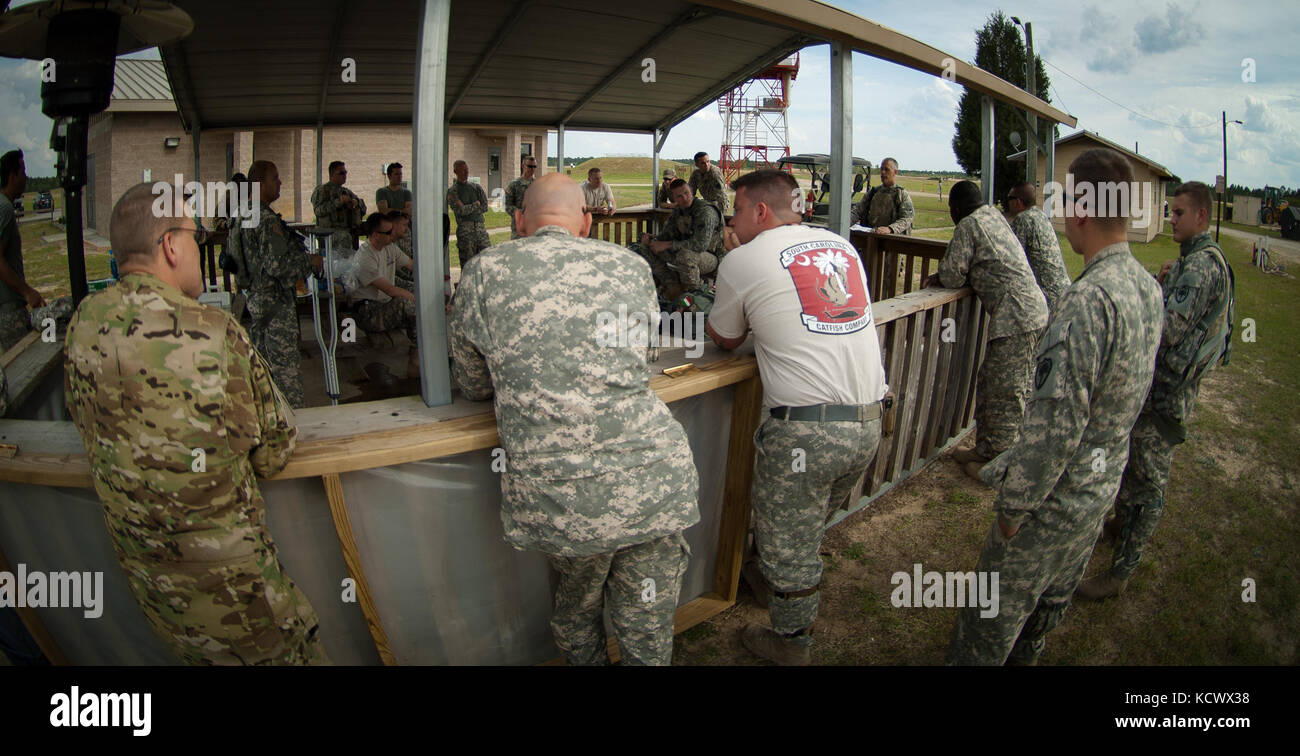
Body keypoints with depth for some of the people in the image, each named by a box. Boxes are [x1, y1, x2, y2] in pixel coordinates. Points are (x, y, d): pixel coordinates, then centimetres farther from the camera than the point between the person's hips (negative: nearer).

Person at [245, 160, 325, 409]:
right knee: (285, 363, -4)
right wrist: (310, 261, -10)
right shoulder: (268, 220, -19)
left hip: (255, 299, 9)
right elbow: (276, 264, -23)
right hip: (276, 303, -9)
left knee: (260, 359, 16)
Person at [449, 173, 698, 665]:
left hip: (555, 495, -1)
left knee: (576, 603, 27)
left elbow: (472, 385, 16)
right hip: (654, 483, 1)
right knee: (647, 629, 18)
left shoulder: (484, 272, 4)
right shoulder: (631, 267, 11)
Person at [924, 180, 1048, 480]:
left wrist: (940, 277, 11)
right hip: (1028, 311, 10)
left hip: (1016, 317, -10)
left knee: (1004, 392, -4)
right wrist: (944, 277, 11)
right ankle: (985, 450, 25)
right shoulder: (993, 216, 19)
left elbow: (953, 276, -12)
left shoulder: (968, 225, -8)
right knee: (988, 384, 16)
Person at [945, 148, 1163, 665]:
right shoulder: (1148, 288, 0)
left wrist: (1014, 504, -18)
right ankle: (1024, 654, 48)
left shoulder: (1089, 300, -30)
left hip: (1057, 497, -9)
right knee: (1054, 594, 27)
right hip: (1105, 486, 9)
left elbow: (1055, 424, -29)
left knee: (997, 606, 10)